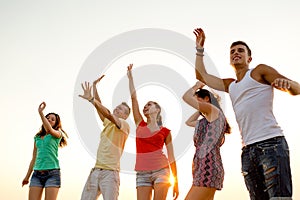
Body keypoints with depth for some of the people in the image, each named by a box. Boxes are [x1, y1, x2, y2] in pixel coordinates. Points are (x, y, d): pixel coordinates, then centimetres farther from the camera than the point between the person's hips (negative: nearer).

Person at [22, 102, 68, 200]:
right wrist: (27, 176, 19)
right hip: (37, 173, 4)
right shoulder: (37, 137, 19)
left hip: (52, 173, -4)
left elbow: (49, 129, -19)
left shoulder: (57, 134, 6)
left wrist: (40, 112, -19)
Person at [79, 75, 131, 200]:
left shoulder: (124, 125, 1)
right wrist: (94, 86, 13)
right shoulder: (108, 123, 22)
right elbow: (99, 107, 17)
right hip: (96, 170, 7)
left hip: (110, 172, -7)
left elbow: (109, 115, -16)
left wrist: (91, 99, -21)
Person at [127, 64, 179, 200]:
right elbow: (133, 96, 14)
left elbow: (171, 158, 8)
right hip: (142, 173, 2)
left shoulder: (165, 131, 8)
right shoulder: (140, 125, 14)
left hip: (161, 171, -2)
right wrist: (130, 75, 16)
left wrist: (176, 182, 5)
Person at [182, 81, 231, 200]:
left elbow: (186, 97, -3)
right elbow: (188, 122, 42)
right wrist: (200, 111, 33)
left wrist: (196, 86, 15)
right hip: (203, 170, 9)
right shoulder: (207, 121, 26)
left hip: (208, 169, -9)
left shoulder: (213, 110, 1)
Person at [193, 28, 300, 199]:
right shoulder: (229, 85, 27)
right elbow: (202, 76, 31)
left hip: (270, 143, -6)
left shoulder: (260, 71, 8)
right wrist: (200, 48, 27)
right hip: (248, 150, 6)